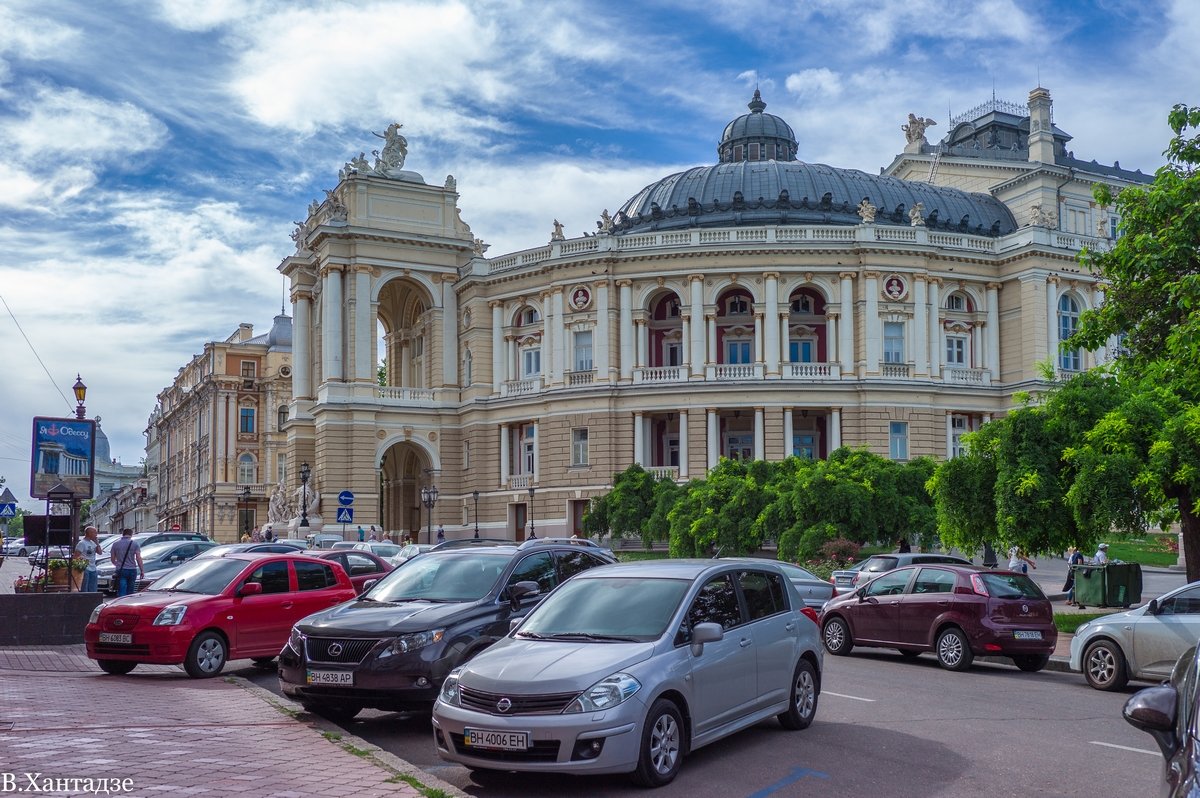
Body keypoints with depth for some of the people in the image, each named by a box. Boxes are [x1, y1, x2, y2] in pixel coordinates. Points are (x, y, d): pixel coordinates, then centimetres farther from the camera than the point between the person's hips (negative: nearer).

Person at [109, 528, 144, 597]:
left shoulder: (115, 544, 4)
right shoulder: (134, 543, -1)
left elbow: (112, 559, 12)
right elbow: (138, 558, -7)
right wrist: (142, 570, -2)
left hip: (121, 570, 0)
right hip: (132, 570, 0)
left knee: (122, 592, -5)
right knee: (130, 592, 11)